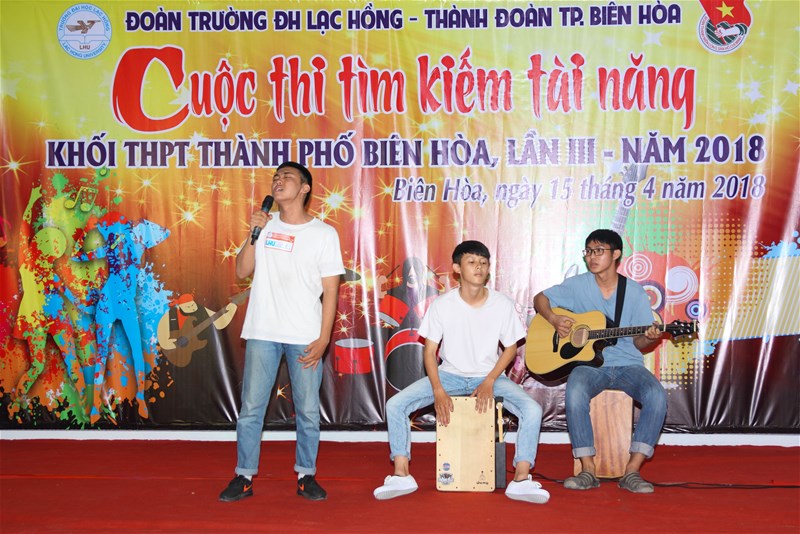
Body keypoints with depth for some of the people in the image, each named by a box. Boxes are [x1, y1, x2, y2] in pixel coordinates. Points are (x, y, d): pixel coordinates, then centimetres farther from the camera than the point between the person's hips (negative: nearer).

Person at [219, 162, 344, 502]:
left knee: (308, 410, 3)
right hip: (262, 333, 2)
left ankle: (306, 475, 18)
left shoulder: (324, 234, 2)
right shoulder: (265, 225, 9)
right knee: (251, 407, 4)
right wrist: (253, 234, -7)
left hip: (305, 337, -2)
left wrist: (323, 338, -7)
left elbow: (330, 290, 0)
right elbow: (242, 272, 6)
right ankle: (244, 477, 14)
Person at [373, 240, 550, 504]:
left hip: (489, 376, 0)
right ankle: (401, 475, -8)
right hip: (449, 374, 0)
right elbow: (429, 351, -6)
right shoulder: (442, 305, -11)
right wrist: (438, 391, -19)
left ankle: (521, 480, -16)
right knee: (395, 404, -19)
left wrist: (489, 382, -13)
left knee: (532, 409, -26)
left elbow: (510, 347, 0)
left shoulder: (502, 304, -11)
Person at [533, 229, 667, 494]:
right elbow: (540, 299, 13)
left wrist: (650, 338, -19)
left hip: (628, 364, 1)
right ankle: (588, 470, -21)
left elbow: (639, 343, 5)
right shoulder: (578, 285, 4)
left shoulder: (635, 292, 3)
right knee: (575, 392, -34)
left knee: (657, 396, -28)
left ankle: (632, 471, -19)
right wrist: (554, 319, -7)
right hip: (589, 362, -1)